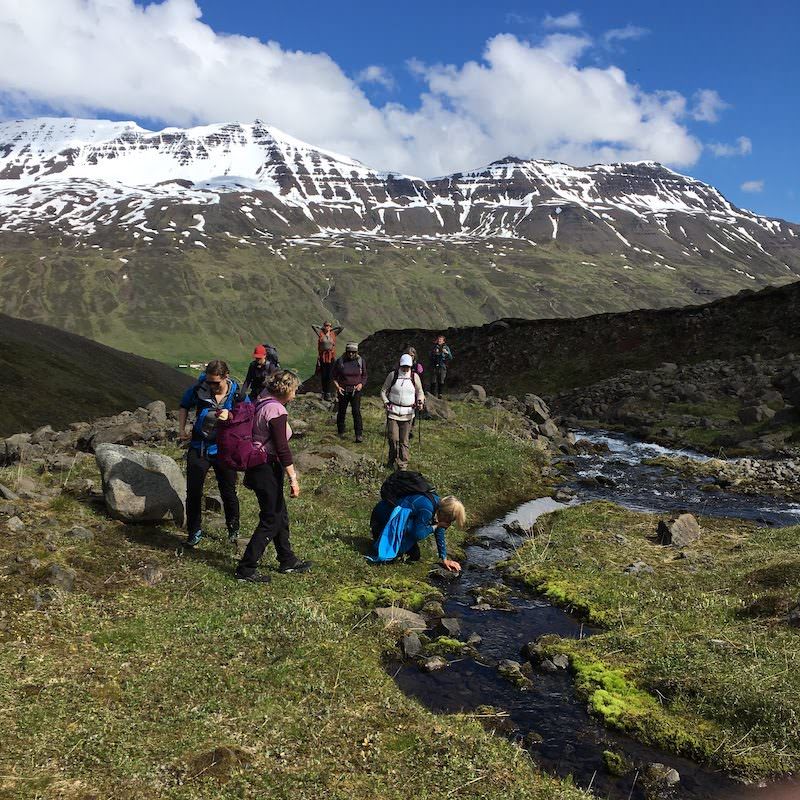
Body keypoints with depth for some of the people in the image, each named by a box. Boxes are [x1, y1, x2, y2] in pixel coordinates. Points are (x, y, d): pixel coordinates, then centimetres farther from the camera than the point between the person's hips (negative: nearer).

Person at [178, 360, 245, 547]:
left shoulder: (238, 397, -13)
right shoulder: (198, 390, -11)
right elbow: (184, 406, 10)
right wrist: (182, 429, -1)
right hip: (198, 448, 1)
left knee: (228, 492, 10)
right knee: (193, 491, 3)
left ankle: (234, 530, 30)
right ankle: (194, 531, 19)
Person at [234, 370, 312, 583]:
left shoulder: (263, 404, 8)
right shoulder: (277, 411, -20)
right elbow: (282, 448, -23)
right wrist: (293, 479, -20)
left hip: (257, 465, 10)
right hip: (267, 469, -10)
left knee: (280, 515, 19)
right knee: (270, 521, 0)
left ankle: (287, 561, 32)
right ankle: (246, 569, 5)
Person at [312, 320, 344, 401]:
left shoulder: (333, 334, 7)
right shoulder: (321, 334, 3)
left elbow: (341, 328, 7)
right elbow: (313, 326, 1)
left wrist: (331, 329, 10)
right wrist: (322, 328, 9)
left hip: (331, 357, 1)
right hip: (322, 357, -1)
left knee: (329, 376, -1)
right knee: (323, 376, 4)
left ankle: (328, 393, 2)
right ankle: (324, 392, 14)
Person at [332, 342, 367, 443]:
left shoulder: (361, 361, -2)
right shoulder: (340, 361, -5)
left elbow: (364, 376, 9)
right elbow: (334, 376, 3)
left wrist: (361, 384, -9)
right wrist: (337, 387, -11)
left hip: (355, 390, 0)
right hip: (343, 391, 0)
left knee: (356, 411, -11)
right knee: (342, 412, 9)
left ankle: (359, 435, -7)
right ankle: (340, 433, 28)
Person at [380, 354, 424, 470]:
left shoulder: (415, 377, 5)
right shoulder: (392, 375, 3)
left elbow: (420, 392, 16)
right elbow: (384, 391, 9)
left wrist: (420, 401, -4)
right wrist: (386, 402, -8)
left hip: (408, 412, 1)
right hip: (393, 411, -1)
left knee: (404, 440, 1)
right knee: (393, 438, -6)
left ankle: (403, 464, 10)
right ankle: (392, 461, 17)